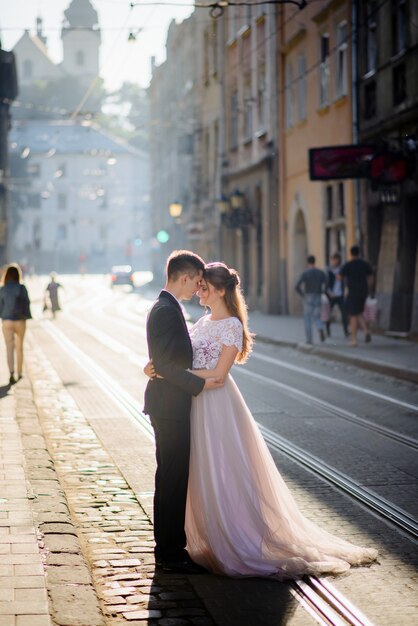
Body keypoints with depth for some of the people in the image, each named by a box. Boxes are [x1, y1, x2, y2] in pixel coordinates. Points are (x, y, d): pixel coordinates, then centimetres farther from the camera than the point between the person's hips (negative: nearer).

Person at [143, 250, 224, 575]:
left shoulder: (167, 307, 14)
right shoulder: (167, 310, -18)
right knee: (173, 480, -4)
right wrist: (201, 383, -20)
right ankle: (171, 552, 3)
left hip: (170, 405, 11)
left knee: (172, 480, 15)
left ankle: (168, 548, 23)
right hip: (170, 406, -11)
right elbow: (163, 364, -23)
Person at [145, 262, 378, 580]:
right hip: (199, 404, 8)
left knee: (222, 475, -2)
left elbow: (218, 372, -18)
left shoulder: (231, 326, -14)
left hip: (218, 405, -8)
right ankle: (213, 538, 23)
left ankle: (238, 544, 7)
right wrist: (159, 367, -6)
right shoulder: (204, 321, 11)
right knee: (203, 476, 13)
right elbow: (189, 361, 11)